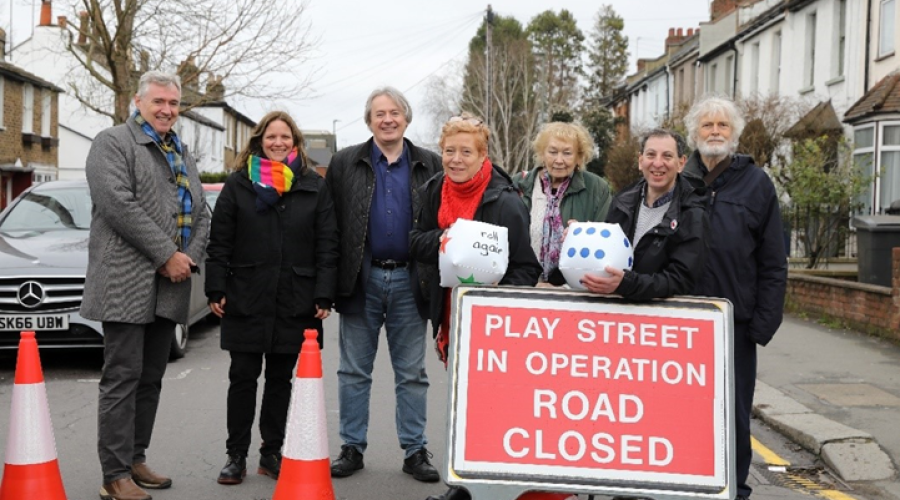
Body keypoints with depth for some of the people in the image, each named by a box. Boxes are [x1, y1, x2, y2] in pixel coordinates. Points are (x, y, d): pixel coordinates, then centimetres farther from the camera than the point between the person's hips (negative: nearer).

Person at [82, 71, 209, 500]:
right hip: (127, 284, -7)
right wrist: (167, 255, -17)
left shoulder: (182, 155, 21)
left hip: (169, 287, 7)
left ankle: (136, 460, 22)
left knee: (150, 380, 12)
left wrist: (190, 259, -2)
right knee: (123, 379, -5)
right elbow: (119, 204, -16)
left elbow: (200, 214, 17)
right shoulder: (113, 143, -2)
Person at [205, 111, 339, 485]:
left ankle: (272, 453, 20)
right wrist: (216, 291, -4)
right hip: (245, 300, 0)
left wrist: (323, 296, -4)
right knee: (242, 378, 3)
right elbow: (219, 242, 4)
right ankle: (236, 456, 13)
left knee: (280, 380, 9)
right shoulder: (238, 184, 6)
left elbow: (327, 246, 3)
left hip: (294, 302, 1)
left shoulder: (315, 187, 6)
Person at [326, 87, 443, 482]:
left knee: (412, 374, 7)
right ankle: (352, 448, 18)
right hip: (361, 280, 0)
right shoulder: (345, 164, 4)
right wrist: (331, 282, -6)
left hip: (409, 281, 0)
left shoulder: (430, 166, 6)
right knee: (354, 371, 8)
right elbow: (329, 224, 0)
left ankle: (415, 450, 16)